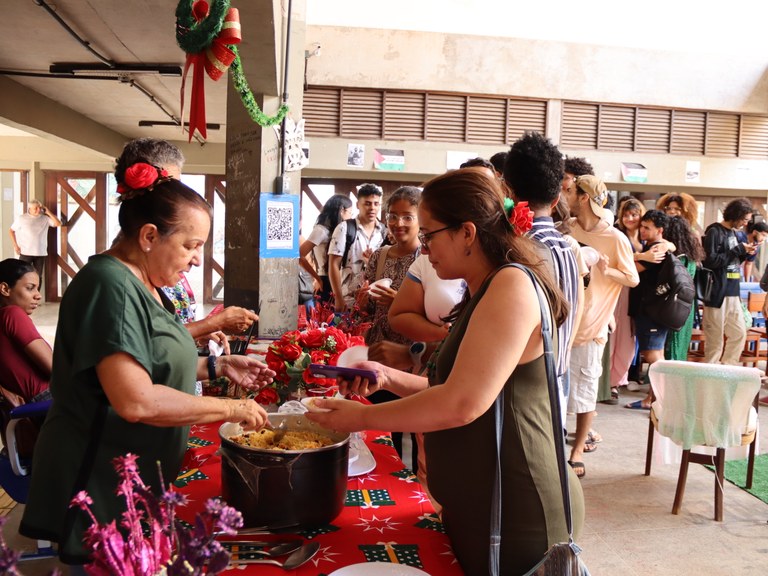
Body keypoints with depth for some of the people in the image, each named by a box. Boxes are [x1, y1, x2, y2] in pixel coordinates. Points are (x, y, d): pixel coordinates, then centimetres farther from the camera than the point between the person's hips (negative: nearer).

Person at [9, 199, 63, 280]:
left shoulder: (45, 218, 4)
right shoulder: (22, 218, -2)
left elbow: (58, 223, -5)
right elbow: (11, 231, 8)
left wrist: (48, 212, -6)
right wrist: (15, 245, 0)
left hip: (41, 253, 2)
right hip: (26, 252, -2)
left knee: (38, 276, 8)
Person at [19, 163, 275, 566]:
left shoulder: (141, 284, 8)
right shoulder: (111, 285, -23)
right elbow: (136, 400, -31)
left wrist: (217, 367, 6)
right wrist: (229, 408, -21)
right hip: (100, 486, -9)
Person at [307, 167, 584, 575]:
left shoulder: (513, 285, -19)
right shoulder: (483, 294, 11)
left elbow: (464, 404, -26)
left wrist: (363, 417, -15)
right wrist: (388, 378, 1)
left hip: (517, 519, -9)